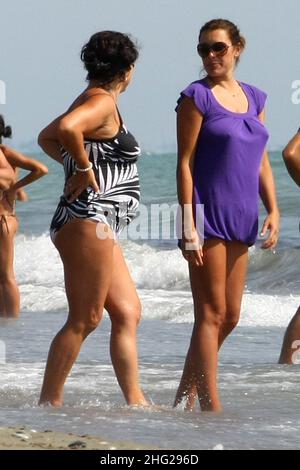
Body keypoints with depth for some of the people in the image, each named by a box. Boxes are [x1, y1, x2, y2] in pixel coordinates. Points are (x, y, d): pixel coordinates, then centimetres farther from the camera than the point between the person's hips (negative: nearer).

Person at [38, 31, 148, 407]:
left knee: (128, 313, 11)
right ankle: (49, 401, -4)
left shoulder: (90, 101, 18)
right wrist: (84, 167, -18)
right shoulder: (103, 103, -13)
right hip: (89, 220, -11)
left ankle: (135, 399, 12)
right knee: (84, 320, -7)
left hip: (97, 226, 11)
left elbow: (47, 138, 32)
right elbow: (67, 128, -34)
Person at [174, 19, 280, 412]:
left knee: (230, 317, 9)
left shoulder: (254, 98, 13)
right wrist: (188, 225, -15)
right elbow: (185, 162, -9)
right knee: (211, 314, -7)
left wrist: (273, 211, 6)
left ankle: (185, 398, 19)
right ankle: (211, 406, -6)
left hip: (241, 218, 7)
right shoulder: (197, 97, -5)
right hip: (208, 216, -7)